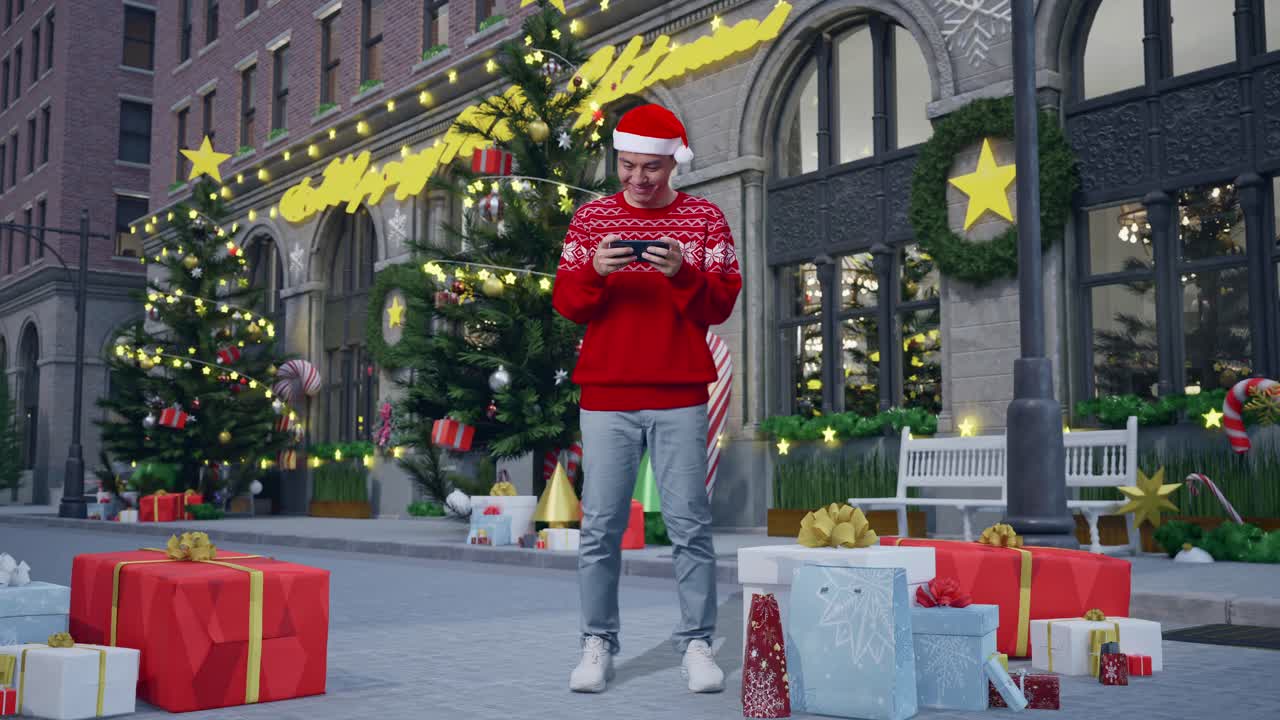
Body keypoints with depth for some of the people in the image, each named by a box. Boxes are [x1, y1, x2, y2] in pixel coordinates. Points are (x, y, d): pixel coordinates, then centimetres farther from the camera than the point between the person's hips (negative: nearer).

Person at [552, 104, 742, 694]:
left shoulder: (705, 219, 7)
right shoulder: (591, 218, 9)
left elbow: (722, 303, 1)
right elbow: (565, 302, 4)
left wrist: (682, 272, -17)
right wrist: (595, 271, -16)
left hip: (679, 397, 0)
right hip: (606, 397, 1)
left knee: (690, 524, -1)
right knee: (600, 525, 0)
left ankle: (696, 644, 8)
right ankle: (597, 645, 9)